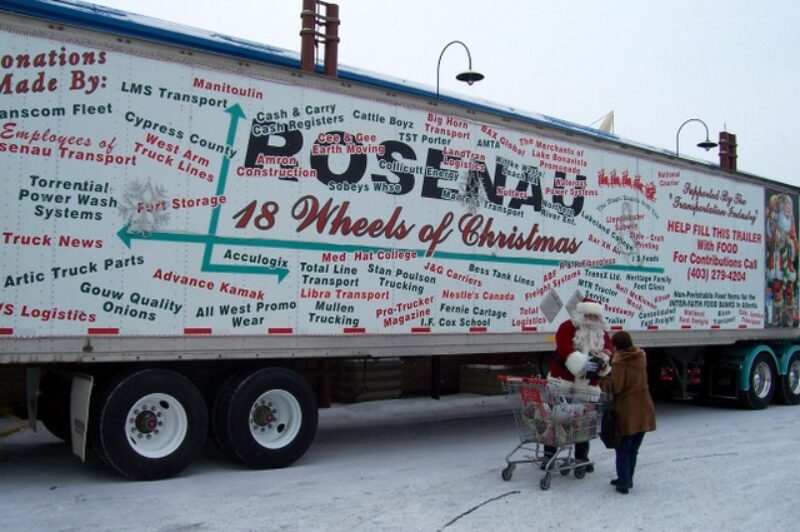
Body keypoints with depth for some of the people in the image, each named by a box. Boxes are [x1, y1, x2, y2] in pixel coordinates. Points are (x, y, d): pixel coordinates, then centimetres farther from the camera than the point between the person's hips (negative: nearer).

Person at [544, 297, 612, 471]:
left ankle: (581, 457, 23)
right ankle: (549, 454, 12)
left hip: (588, 386, 4)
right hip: (562, 381, -4)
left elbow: (608, 354, 2)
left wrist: (602, 362, -22)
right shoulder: (567, 327, -4)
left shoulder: (603, 335, 12)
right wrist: (582, 363, -31)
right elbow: (565, 349, -18)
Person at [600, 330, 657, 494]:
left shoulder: (619, 362, -18)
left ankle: (623, 483, 7)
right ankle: (627, 479, 26)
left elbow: (615, 387, -21)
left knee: (623, 450, 5)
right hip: (644, 411, 6)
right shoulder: (641, 356, 3)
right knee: (633, 449, 16)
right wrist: (611, 357, 11)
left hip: (627, 412, -6)